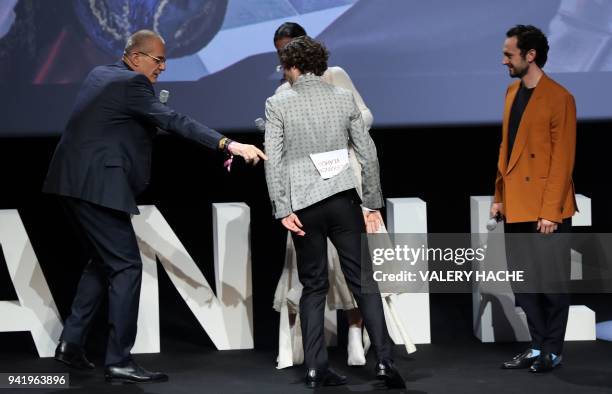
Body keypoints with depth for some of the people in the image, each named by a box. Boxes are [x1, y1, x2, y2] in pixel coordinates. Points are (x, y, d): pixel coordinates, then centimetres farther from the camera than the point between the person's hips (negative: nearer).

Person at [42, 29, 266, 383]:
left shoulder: (100, 74, 16)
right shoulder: (132, 82, -11)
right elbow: (173, 120, -23)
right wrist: (229, 144, -32)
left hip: (75, 182, 10)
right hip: (96, 185, -10)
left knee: (105, 261, 21)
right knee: (126, 265, -6)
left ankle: (72, 342, 20)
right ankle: (119, 361, -8)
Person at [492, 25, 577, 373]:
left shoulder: (559, 98, -11)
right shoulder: (512, 92, 12)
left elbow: (563, 160, -13)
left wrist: (551, 211, -15)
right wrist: (500, 196, 14)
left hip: (546, 210, -7)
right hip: (516, 207, 7)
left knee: (551, 282, 2)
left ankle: (553, 351, 14)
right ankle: (538, 346, 23)